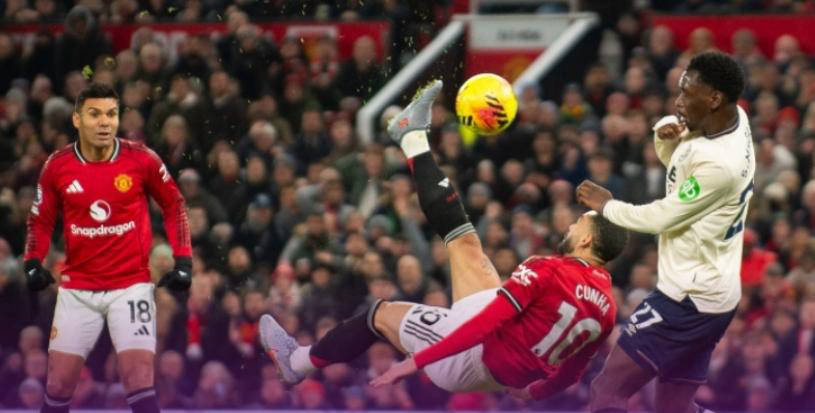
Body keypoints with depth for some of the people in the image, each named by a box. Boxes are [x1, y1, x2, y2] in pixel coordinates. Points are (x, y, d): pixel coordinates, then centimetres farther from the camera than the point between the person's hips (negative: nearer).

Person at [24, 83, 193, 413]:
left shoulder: (141, 159, -8)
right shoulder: (58, 166, -3)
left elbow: (173, 205, 6)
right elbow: (41, 219, 11)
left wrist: (183, 261, 0)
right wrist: (33, 262, -4)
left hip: (131, 285, -2)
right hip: (77, 289, 2)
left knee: (139, 379, -12)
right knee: (59, 382, 4)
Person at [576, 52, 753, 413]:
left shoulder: (720, 164, -28)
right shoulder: (735, 119, -1)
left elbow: (660, 218, -19)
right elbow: (674, 157, 17)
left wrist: (607, 205, -2)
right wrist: (665, 132, -6)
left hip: (689, 299, -10)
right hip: (713, 292, 10)